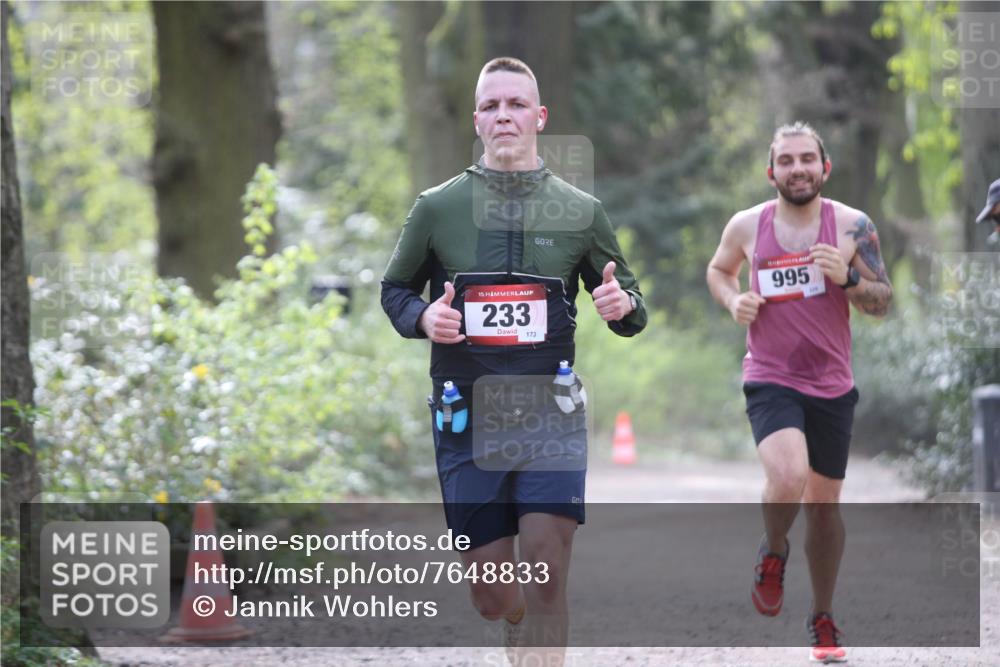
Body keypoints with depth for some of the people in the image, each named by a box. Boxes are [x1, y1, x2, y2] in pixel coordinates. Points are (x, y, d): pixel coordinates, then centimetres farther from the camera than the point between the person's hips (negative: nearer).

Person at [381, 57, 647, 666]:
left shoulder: (580, 211, 5)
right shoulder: (438, 208, 4)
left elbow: (630, 308, 14)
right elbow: (395, 290, 15)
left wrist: (625, 307, -10)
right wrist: (422, 317, -7)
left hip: (551, 415, -1)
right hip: (467, 421, 1)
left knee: (546, 587, -14)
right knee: (492, 600, 4)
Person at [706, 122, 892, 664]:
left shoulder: (852, 226, -5)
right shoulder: (747, 226, -3)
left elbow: (883, 303, -2)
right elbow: (718, 269, 17)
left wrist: (847, 277, -22)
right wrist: (733, 300, -4)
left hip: (832, 385, 2)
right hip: (770, 380, -2)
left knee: (824, 503, 12)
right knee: (789, 478, -28)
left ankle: (823, 619, 30)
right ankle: (773, 553, 5)